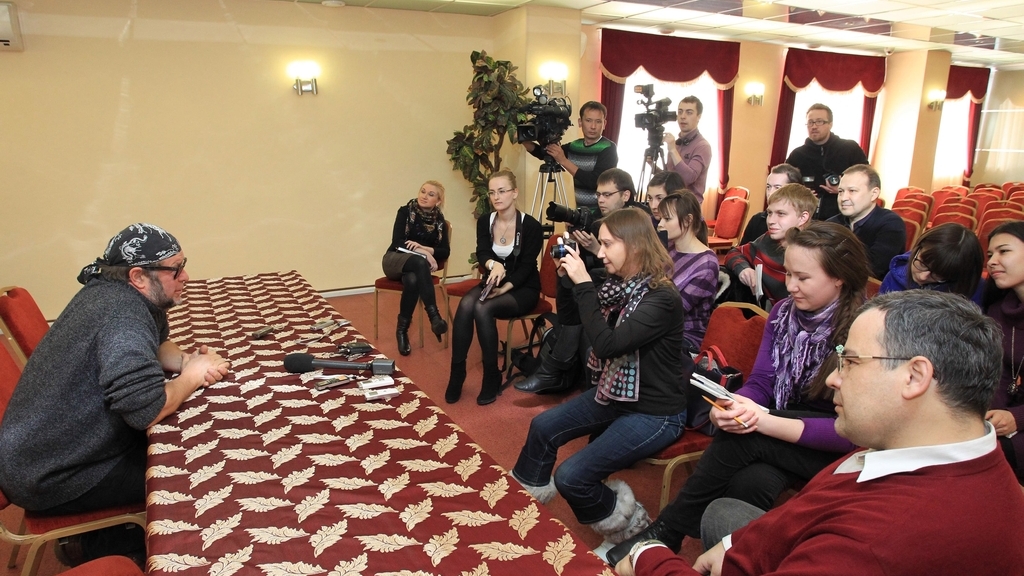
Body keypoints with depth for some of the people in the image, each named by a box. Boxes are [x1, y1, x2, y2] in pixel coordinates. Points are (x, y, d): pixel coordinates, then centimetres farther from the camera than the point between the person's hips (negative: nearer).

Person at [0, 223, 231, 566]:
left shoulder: (120, 293, 0)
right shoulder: (122, 312, -29)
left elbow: (156, 346, 18)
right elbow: (148, 411, -38)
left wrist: (187, 360, -5)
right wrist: (192, 376, -18)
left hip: (52, 447, 9)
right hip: (50, 477, -9)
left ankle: (101, 533, 23)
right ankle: (98, 547, 16)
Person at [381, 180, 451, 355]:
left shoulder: (439, 221, 4)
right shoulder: (405, 211, -4)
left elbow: (445, 251, -1)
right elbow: (397, 242, -14)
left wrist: (427, 249, -21)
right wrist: (422, 252, -27)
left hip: (417, 265, 2)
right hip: (394, 260, -2)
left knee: (412, 280, -37)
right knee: (419, 261, -38)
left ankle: (402, 329, -22)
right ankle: (434, 315, -41)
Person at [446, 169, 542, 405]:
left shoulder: (531, 226, -13)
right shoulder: (484, 222, 1)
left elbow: (526, 266, -16)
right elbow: (481, 254, -12)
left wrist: (504, 288, -30)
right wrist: (493, 264, -36)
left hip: (523, 289, -4)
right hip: (492, 284, 4)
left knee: (482, 309, -32)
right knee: (465, 305, -29)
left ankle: (492, 376, -18)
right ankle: (456, 373, -21)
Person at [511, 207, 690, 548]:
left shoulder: (661, 299, -25)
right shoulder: (619, 285, -1)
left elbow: (607, 344, -33)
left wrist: (584, 284, -29)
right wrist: (568, 277, -6)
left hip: (654, 413, -8)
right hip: (614, 395, 8)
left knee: (571, 476, -16)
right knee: (543, 427, 6)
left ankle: (621, 519, 11)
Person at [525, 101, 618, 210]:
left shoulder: (608, 149, -11)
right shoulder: (574, 146, 5)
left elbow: (594, 182, -21)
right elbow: (542, 153, 11)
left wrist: (564, 161, -21)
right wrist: (524, 140, -8)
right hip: (580, 210, 5)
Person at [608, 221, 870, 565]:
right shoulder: (783, 313, 0)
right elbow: (759, 383, 0)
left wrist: (765, 422, -32)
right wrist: (732, 407, -24)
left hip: (834, 450, -4)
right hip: (778, 432, 5)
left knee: (742, 438, -30)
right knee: (751, 481, -30)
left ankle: (666, 531, -14)